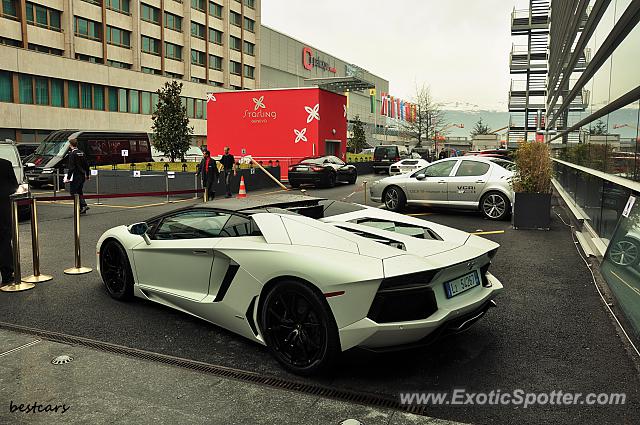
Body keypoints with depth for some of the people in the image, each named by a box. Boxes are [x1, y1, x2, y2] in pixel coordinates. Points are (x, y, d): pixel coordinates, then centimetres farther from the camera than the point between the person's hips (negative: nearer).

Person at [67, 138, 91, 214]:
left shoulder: (72, 154, -12)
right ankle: (82, 208, 14)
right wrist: (87, 175, 24)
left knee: (73, 192, -3)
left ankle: (84, 205, -16)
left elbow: (71, 167, -18)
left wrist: (68, 177, -15)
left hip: (76, 176, -8)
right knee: (79, 191, 15)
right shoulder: (82, 153, 11)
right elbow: (86, 165, 15)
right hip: (82, 176, 8)